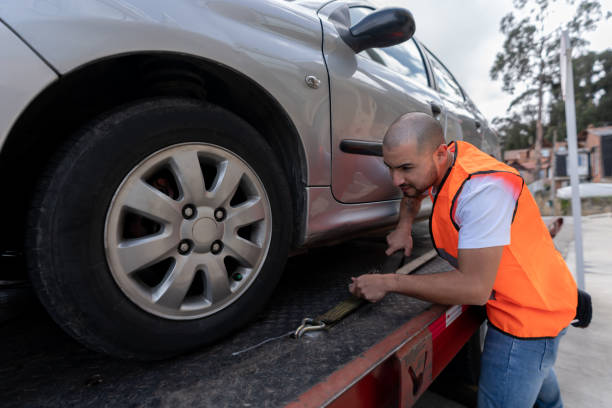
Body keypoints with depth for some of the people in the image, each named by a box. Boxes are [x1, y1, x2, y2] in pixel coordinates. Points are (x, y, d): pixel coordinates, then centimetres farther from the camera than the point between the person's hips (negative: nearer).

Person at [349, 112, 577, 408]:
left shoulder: (483, 188, -35)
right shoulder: (440, 162, -9)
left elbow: (474, 288, -36)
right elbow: (413, 193, 15)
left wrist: (388, 283, -30)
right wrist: (404, 228, -2)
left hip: (530, 310, -9)